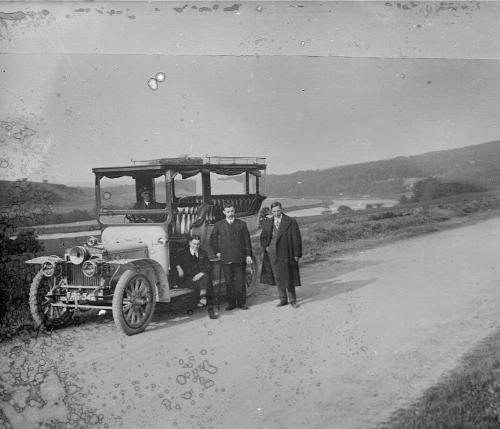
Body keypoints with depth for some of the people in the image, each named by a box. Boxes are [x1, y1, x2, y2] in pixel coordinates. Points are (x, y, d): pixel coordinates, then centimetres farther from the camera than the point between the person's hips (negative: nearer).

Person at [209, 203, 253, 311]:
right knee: (229, 282, 3)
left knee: (240, 281, 0)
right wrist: (217, 252, 9)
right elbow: (212, 239, 18)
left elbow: (247, 240, 6)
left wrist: (248, 255, 0)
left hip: (239, 258, -1)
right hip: (225, 258, 1)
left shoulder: (241, 224, 7)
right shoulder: (219, 225, 8)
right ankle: (231, 303, 12)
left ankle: (242, 303, 9)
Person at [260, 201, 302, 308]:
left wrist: (296, 254, -8)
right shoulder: (267, 223, 8)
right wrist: (265, 247, 0)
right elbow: (263, 237, 18)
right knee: (277, 278, 9)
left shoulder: (291, 222, -4)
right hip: (272, 254, 4)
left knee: (288, 278, 2)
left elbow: (296, 239, -4)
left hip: (286, 254, -4)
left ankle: (292, 300, 15)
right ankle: (283, 299, 21)